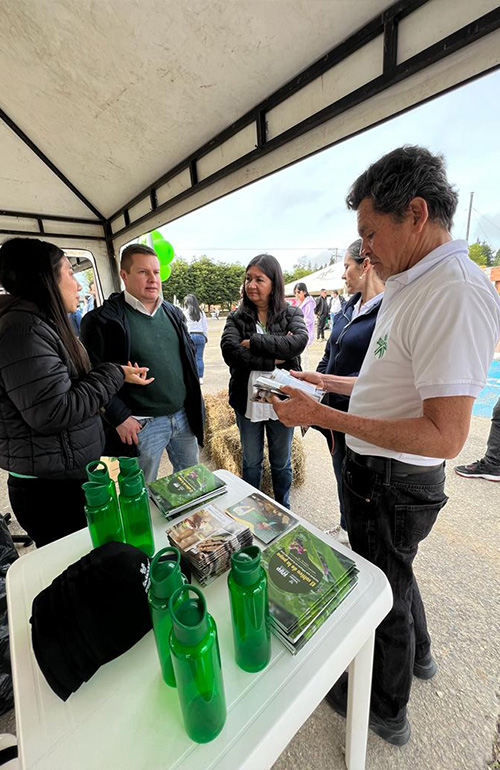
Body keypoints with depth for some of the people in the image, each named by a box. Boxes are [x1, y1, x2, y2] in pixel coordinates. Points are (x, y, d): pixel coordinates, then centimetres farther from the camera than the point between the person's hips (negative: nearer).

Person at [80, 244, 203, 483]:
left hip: (184, 415, 6)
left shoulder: (173, 313, 8)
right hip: (142, 425, -5)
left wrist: (194, 404, 10)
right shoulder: (104, 319, -11)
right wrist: (119, 417, -14)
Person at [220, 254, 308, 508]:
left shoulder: (291, 314, -2)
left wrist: (253, 342, -22)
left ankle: (283, 510, 45)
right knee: (251, 461, 20)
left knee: (281, 462, 19)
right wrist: (275, 358, -23)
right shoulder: (236, 317, -1)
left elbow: (299, 341, -23)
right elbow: (230, 351, -20)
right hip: (247, 401, 1)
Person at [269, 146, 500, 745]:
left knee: (381, 593, 16)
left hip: (393, 485, -9)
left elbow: (444, 436, -28)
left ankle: (384, 712, 47)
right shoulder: (409, 288, 8)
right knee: (393, 571, 30)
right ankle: (417, 655, 60)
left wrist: (323, 417, -28)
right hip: (381, 474, 9)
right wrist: (327, 382, 13)